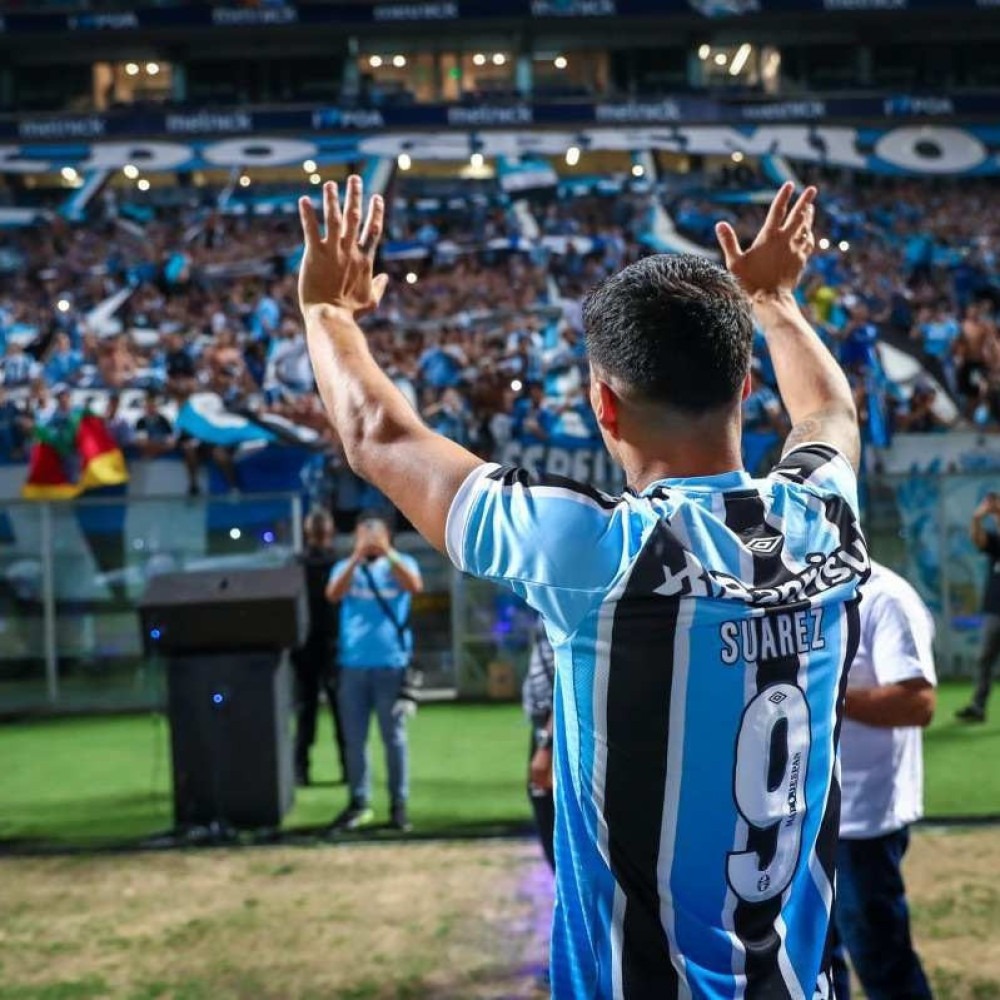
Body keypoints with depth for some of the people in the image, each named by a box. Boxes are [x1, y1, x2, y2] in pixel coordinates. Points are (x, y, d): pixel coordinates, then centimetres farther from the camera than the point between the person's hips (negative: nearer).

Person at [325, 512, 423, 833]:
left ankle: (398, 804, 7)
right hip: (353, 665, 2)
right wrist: (356, 558, -17)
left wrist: (389, 554, -20)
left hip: (391, 664, -2)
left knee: (394, 737, 2)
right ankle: (359, 802, 12)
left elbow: (415, 587, -14)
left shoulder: (401, 563, 6)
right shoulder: (345, 567, 11)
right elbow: (333, 594, -8)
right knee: (354, 738, 5)